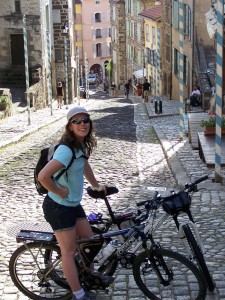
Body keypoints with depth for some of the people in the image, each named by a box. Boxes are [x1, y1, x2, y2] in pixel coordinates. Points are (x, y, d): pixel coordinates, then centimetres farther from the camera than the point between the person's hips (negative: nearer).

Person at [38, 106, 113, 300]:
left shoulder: (82, 145, 2)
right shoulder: (66, 149, -28)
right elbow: (43, 177, -37)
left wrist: (96, 185, 28)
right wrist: (60, 192, -22)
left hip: (73, 204, 9)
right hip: (59, 207, -9)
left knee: (89, 240, 18)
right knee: (69, 251, 4)